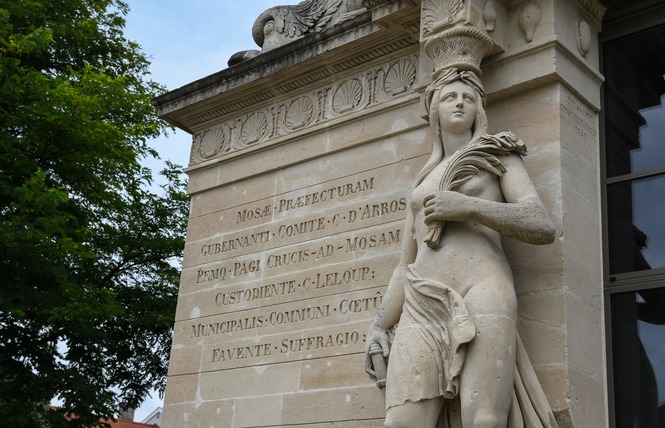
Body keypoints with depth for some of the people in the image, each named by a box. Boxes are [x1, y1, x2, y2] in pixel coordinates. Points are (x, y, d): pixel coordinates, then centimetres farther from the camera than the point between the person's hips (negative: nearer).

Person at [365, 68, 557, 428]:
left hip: (481, 293, -3)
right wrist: (378, 326, 11)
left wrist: (466, 206, -8)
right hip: (421, 306, 4)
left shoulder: (497, 155, 19)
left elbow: (543, 227, 3)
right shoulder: (422, 183, 31)